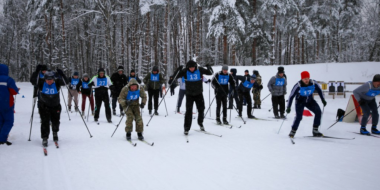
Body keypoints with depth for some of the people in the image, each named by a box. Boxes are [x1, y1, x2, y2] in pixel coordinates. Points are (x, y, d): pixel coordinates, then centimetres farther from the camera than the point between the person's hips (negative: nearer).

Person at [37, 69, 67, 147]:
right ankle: (45, 138, -3)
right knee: (45, 122, -11)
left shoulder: (57, 83, -17)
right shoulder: (41, 84, -16)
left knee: (55, 121, 14)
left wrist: (61, 74, -38)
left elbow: (64, 82, -24)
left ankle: (55, 133, 43)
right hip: (44, 106, -1)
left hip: (56, 106, 1)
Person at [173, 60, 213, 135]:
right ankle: (186, 128, 1)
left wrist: (209, 68, -18)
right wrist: (179, 69, -28)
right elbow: (175, 76, -13)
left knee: (201, 109, 7)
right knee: (189, 111, -7)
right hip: (189, 94, -2)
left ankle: (200, 123, 34)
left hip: (199, 94, 2)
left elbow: (210, 73, 2)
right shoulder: (185, 71, -10)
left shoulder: (200, 70, -7)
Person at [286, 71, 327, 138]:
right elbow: (291, 96, -19)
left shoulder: (313, 83, -18)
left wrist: (323, 100, 5)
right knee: (299, 116, -20)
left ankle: (315, 130, -3)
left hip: (310, 101, 4)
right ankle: (293, 131, -2)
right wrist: (288, 107, -18)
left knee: (318, 112, -14)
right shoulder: (298, 85, -27)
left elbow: (319, 90, 2)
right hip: (300, 101, -4)